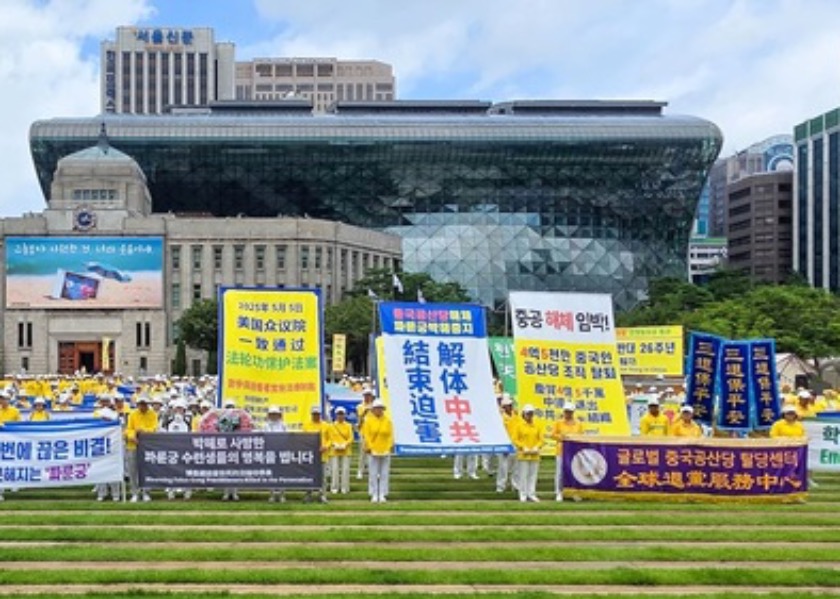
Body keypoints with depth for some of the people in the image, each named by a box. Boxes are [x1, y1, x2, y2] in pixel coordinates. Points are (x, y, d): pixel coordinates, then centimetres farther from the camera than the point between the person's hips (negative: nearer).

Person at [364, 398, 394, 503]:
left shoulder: (388, 421, 4)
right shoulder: (368, 421, 0)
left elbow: (390, 435, 3)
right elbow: (366, 435, -2)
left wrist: (390, 447, -6)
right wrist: (369, 448, -10)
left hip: (385, 451, 2)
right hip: (373, 451, -1)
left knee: (384, 474, 3)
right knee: (373, 474, 1)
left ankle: (383, 495, 8)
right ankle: (374, 495, 7)